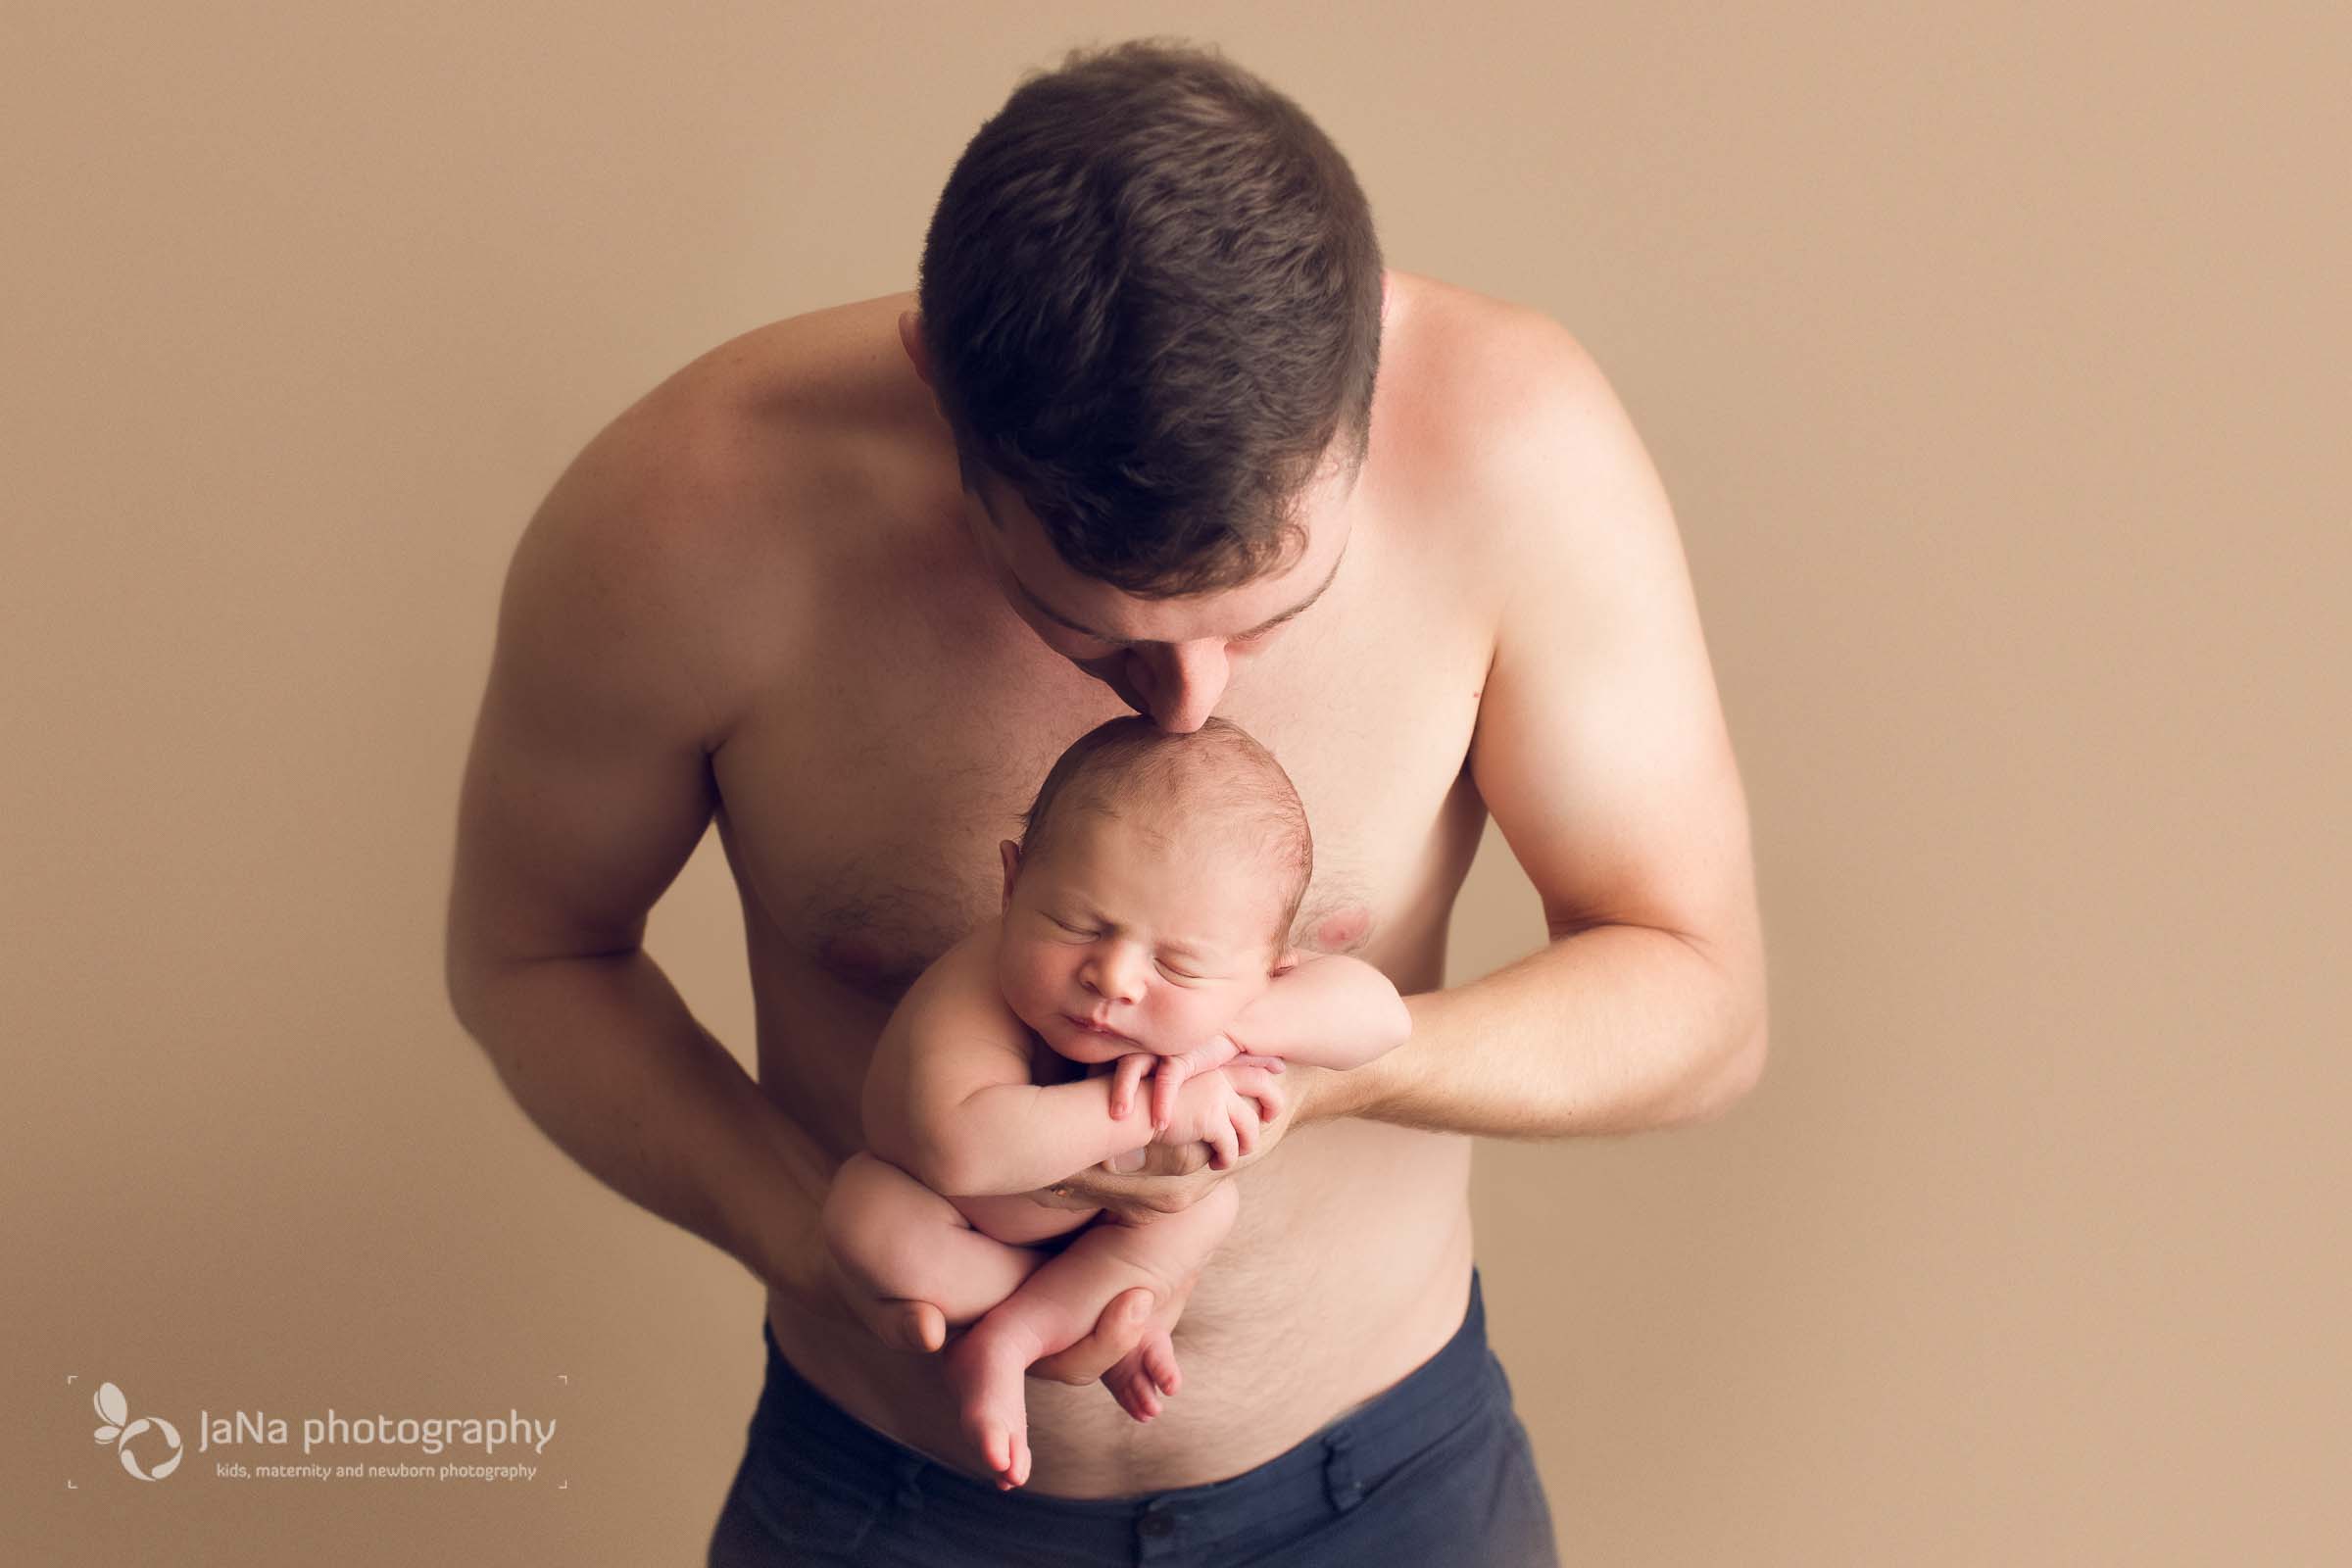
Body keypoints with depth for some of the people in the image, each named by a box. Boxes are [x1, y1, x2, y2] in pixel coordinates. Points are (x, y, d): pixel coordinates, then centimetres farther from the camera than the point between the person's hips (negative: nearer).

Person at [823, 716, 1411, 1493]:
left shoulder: (1222, 979, -27)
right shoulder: (968, 1001, -43)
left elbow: (1380, 1011, -29)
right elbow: (958, 1151, -58)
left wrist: (1221, 1031, -43)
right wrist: (1155, 1110, -55)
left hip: (1115, 1221, 4)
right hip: (973, 1224, -4)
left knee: (1216, 1176, -18)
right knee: (865, 1209, -32)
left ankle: (1014, 1334, -10)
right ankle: (1094, 1319, -9)